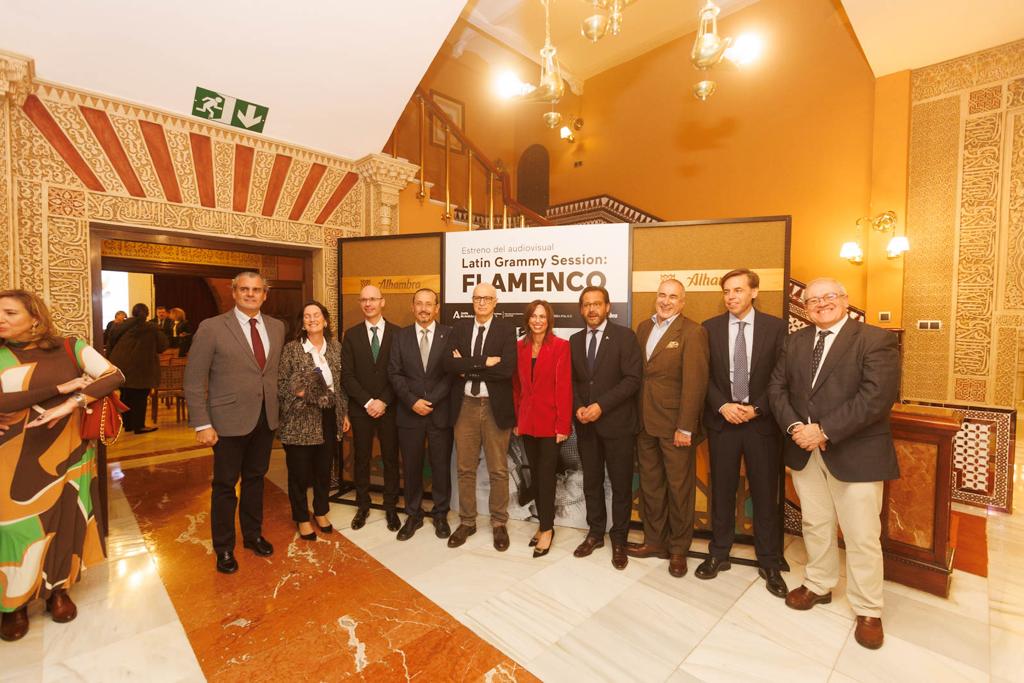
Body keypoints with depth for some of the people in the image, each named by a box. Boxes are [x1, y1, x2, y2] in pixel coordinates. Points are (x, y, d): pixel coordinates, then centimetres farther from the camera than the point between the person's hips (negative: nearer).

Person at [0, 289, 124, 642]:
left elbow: (114, 375, -12)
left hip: (67, 454, 0)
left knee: (65, 522, 10)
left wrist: (74, 402, -24)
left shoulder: (70, 348, -3)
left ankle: (58, 589, 31)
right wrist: (60, 388, -19)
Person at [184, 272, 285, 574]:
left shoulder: (276, 327, 5)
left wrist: (278, 408, 4)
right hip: (229, 420, -4)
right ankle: (224, 548, 30)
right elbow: (194, 380, -9)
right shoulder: (211, 327, -9)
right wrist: (202, 424, -12)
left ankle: (253, 534, 38)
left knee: (255, 479, 18)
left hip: (266, 418, 4)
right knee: (225, 485, 10)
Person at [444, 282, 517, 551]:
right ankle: (467, 522, 30)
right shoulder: (459, 328, 5)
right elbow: (449, 364, -10)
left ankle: (499, 524, 27)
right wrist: (483, 362, -20)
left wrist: (468, 368, -14)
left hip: (495, 407, -2)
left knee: (498, 470, 9)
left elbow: (507, 369, -18)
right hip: (465, 406, 3)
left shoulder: (506, 330, -3)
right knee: (465, 468, 13)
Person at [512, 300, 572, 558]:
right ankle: (543, 523, 29)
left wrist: (563, 425, -13)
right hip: (527, 421, 5)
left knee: (546, 475, 2)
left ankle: (547, 529, 18)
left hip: (549, 421, -4)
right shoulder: (520, 347, 6)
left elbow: (564, 387, -10)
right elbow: (517, 386, 8)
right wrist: (516, 419, 5)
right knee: (534, 474, 13)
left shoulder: (560, 346, -7)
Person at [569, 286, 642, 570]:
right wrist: (578, 407, -6)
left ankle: (619, 540, 26)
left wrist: (601, 405, -18)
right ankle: (595, 533, 32)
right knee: (591, 482, 14)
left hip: (617, 422, -4)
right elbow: (572, 380, 12)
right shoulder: (575, 340, 10)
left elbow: (632, 378, -13)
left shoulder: (624, 336, -6)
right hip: (586, 424, 4)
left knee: (621, 484, 8)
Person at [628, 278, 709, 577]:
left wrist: (685, 428, -17)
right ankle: (654, 541, 33)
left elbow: (694, 383, -15)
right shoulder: (643, 327, 9)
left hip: (675, 424, -5)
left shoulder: (692, 332, -10)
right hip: (645, 422, 6)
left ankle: (678, 549, 28)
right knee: (650, 485, 16)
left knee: (679, 488, 9)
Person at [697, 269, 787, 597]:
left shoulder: (776, 327, -1)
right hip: (721, 421, 1)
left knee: (765, 494, 9)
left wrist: (756, 408, -11)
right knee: (721, 491, 11)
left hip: (762, 421, -1)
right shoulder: (710, 327, 2)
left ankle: (769, 563, 27)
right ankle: (719, 554, 27)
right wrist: (722, 406, -10)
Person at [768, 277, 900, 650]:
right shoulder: (794, 341, 8)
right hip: (804, 451, 5)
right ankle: (819, 585, 37)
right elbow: (777, 387, 5)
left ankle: (868, 611, 26)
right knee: (815, 525, 18)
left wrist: (825, 431, -21)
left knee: (862, 536, 6)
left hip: (855, 453, -4)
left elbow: (876, 396, -18)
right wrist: (794, 427, -11)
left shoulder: (876, 339, -8)